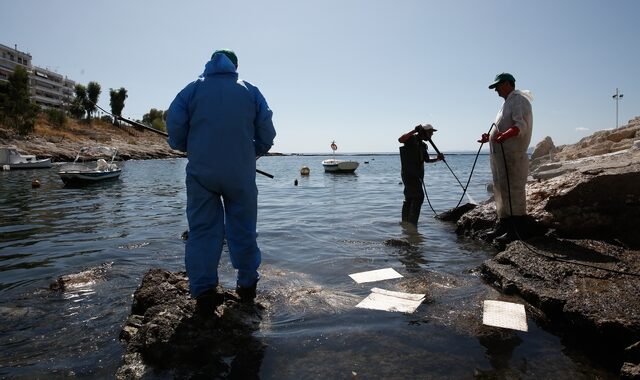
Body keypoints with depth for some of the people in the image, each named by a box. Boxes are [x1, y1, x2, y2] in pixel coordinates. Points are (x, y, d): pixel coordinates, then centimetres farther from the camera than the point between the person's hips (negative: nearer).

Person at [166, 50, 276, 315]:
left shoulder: (192, 89, 6)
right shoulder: (250, 91, 8)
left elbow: (174, 125, -2)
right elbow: (267, 133, 4)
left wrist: (188, 149, 15)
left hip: (201, 171, 0)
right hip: (241, 172, 1)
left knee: (202, 230, 5)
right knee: (243, 229, 10)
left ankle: (204, 291, 3)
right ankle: (247, 285, 19)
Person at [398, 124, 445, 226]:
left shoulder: (422, 145, 20)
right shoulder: (412, 138, -7)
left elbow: (427, 159, 27)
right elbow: (400, 140, -27)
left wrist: (437, 158, 9)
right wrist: (414, 131, -29)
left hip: (417, 175, 10)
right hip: (409, 174, -10)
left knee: (409, 199, 12)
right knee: (419, 196, -17)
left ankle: (405, 222, 19)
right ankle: (412, 222, -16)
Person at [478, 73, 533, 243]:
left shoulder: (518, 100, -8)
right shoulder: (509, 102, 23)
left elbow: (521, 125, -24)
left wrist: (505, 135, -40)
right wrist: (490, 137, 31)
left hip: (512, 155, -10)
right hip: (500, 155, 10)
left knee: (513, 191, -9)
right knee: (501, 191, 14)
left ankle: (515, 231, -7)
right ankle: (503, 226, 24)